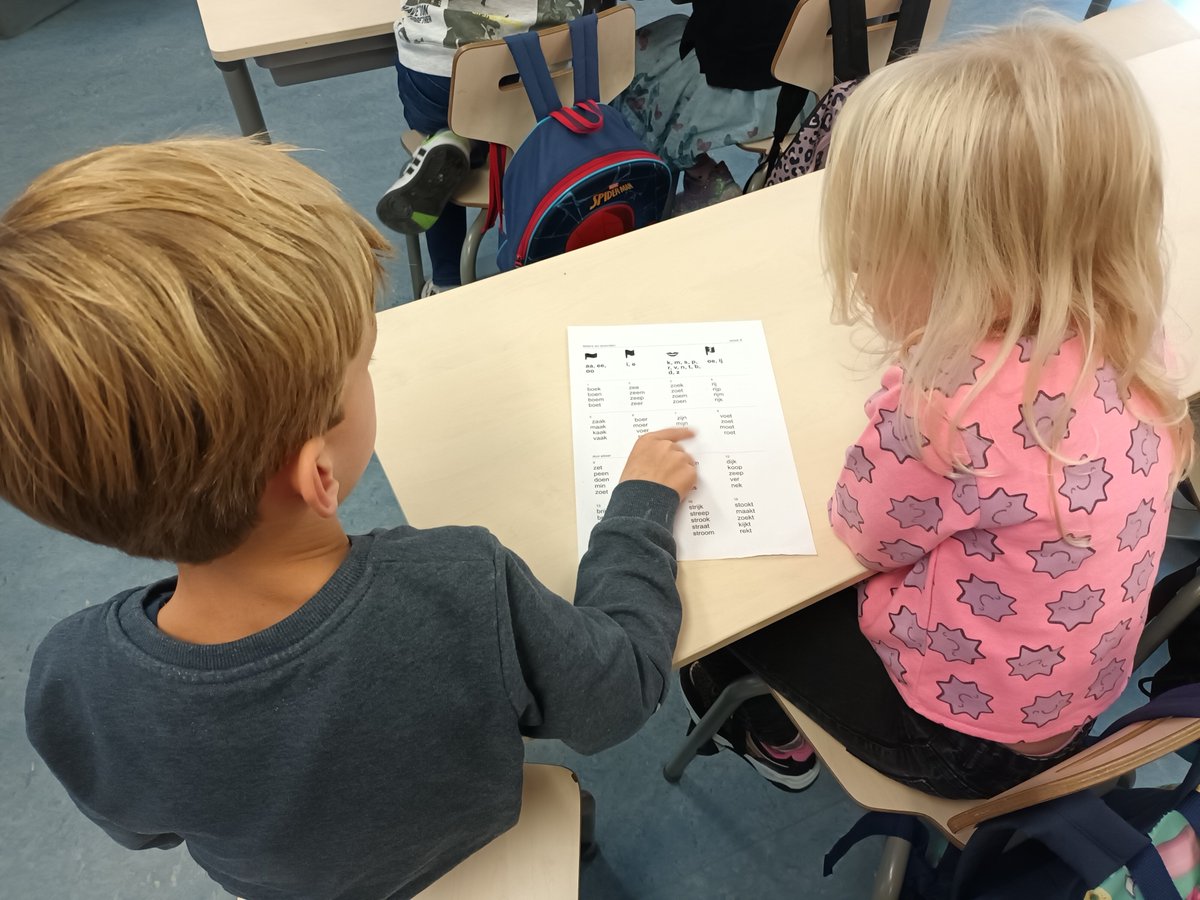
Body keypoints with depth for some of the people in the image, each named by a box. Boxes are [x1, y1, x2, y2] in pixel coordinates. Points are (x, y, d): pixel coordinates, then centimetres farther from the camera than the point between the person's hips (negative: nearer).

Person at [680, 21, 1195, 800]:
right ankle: (781, 712, 45)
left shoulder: (955, 408, -39)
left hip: (962, 735, -7)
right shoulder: (1120, 338, -15)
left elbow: (865, 535, -19)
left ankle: (775, 736, 41)